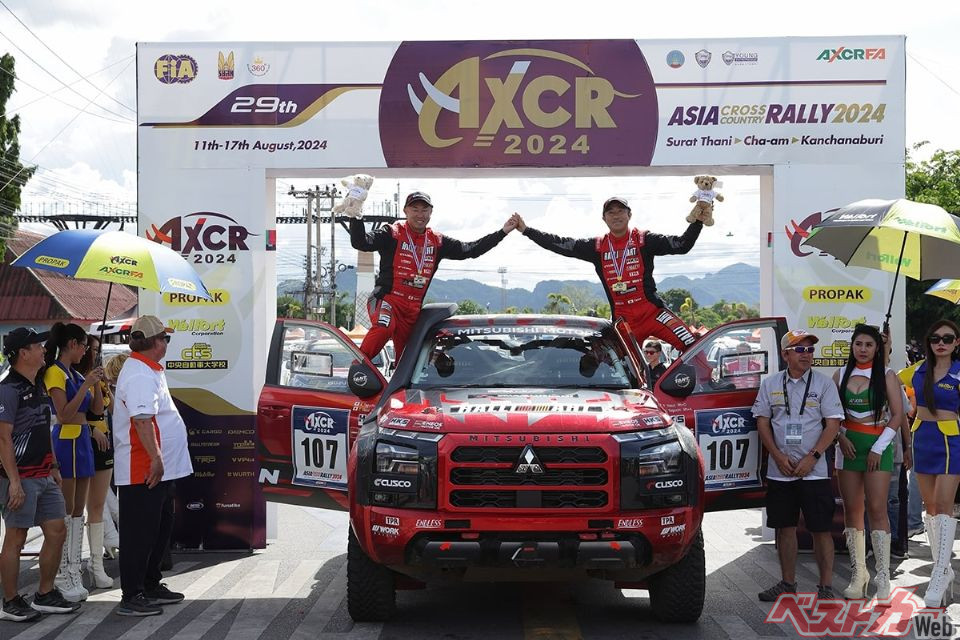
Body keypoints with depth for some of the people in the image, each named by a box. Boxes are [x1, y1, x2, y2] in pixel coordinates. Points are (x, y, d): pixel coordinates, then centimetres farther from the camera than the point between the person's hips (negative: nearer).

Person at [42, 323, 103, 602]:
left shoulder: (76, 374, 14)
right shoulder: (55, 373, -10)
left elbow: (97, 409, 14)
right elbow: (64, 414, -18)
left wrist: (97, 383, 0)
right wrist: (85, 385, -20)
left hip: (82, 441, 9)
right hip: (65, 441, -9)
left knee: (78, 511, 9)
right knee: (64, 512, -5)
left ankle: (73, 573, 14)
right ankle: (62, 577, -1)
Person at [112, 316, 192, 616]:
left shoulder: (148, 371, 16)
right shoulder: (140, 375, -19)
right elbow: (142, 419, -28)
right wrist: (155, 458, -31)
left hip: (159, 469, 11)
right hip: (143, 470, -11)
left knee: (159, 529, 19)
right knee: (140, 533, -5)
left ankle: (151, 586, 29)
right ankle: (131, 597, 0)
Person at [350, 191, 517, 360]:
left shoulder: (438, 242, 12)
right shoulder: (392, 234, -3)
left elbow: (469, 250, 13)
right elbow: (360, 242, -15)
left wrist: (503, 232, 10)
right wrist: (356, 217, -31)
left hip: (414, 308, 6)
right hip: (387, 299, -6)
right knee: (384, 328, -36)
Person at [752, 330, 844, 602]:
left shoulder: (824, 383, 0)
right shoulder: (770, 384, 8)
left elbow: (833, 424, -4)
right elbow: (762, 422, 7)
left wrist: (811, 458, -13)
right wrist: (778, 456, -6)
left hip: (814, 471, -3)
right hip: (780, 471, 3)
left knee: (821, 528, -3)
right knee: (785, 527, 9)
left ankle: (826, 586, 4)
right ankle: (788, 582, 20)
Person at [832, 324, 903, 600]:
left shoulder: (887, 376, 1)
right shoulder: (841, 375, 9)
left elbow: (897, 415, -2)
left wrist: (879, 448, -9)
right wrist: (841, 437, -5)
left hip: (877, 445, -3)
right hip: (848, 445, 3)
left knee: (877, 509, -10)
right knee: (851, 510, 3)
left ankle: (883, 576, -8)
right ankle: (858, 574, 9)